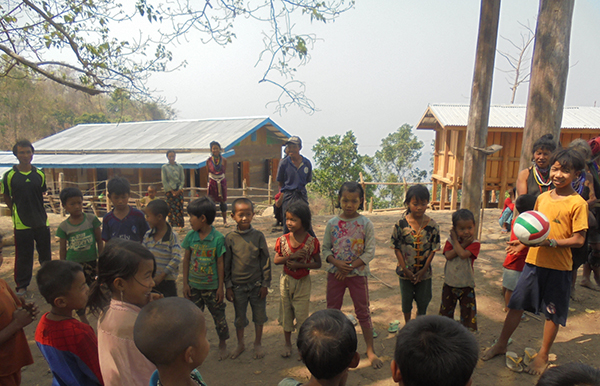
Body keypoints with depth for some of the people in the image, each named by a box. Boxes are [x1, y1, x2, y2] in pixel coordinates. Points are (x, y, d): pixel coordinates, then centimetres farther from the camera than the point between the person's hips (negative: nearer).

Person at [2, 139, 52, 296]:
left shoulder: (40, 174, 3)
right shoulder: (9, 175, -5)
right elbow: (7, 197, 5)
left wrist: (38, 212, 10)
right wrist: (17, 212, 4)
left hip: (41, 221, 3)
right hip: (21, 223, -2)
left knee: (45, 254, 12)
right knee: (23, 256, 6)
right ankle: (21, 285, 21)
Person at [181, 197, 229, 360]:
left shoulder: (218, 238, -15)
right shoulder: (190, 236, -4)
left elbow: (220, 264, -9)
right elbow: (186, 260, 4)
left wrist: (221, 287, -6)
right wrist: (185, 283, 2)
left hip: (212, 286, -3)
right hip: (193, 286, 3)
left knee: (218, 316, 10)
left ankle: (222, 344, 31)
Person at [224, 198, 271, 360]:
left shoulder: (258, 236, -7)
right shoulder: (230, 238, -6)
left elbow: (266, 261, -2)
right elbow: (226, 264, 1)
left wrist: (265, 284, -2)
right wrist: (228, 286, 0)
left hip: (257, 284, 0)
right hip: (238, 285, 0)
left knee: (259, 316, 14)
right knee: (239, 317, 16)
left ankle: (258, 343, 35)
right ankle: (240, 344, 38)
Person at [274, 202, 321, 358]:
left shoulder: (312, 242, -15)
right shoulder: (283, 240, -8)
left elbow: (318, 263, -11)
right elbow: (276, 260, -5)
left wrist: (299, 265, -23)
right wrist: (291, 256, -22)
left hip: (303, 281, -2)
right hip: (286, 280, 3)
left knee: (302, 313, 5)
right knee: (286, 312, 14)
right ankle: (287, 343, 32)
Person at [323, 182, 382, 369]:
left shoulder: (366, 224, -9)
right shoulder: (332, 223, -3)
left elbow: (369, 252, -11)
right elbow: (325, 249, 1)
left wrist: (349, 268, -17)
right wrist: (337, 263, -18)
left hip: (358, 273, -2)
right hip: (335, 273, 2)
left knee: (363, 311, 8)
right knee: (332, 310, 13)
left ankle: (370, 351, 23)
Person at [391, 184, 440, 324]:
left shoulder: (432, 225, -9)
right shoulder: (401, 223, -13)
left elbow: (433, 249, -4)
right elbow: (397, 248, -8)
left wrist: (423, 270, -9)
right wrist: (405, 269, -11)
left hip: (424, 272, 1)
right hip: (406, 271, -1)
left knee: (423, 301, 14)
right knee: (406, 300, 15)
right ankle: (408, 325, 38)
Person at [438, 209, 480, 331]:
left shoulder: (474, 244, -13)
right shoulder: (450, 241, -4)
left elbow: (463, 254, -30)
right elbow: (448, 255, -21)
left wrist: (455, 240, -19)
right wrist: (463, 244, -22)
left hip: (466, 285, -3)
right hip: (449, 284, 3)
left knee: (468, 312, 7)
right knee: (446, 311, 18)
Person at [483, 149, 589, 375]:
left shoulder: (577, 203, -11)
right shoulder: (542, 197, 5)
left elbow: (579, 239, -13)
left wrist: (551, 242, -24)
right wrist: (523, 240, 7)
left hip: (559, 267, -4)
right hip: (534, 261, 5)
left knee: (552, 313, 11)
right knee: (516, 304, 11)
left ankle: (543, 355, 30)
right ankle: (501, 344, 28)